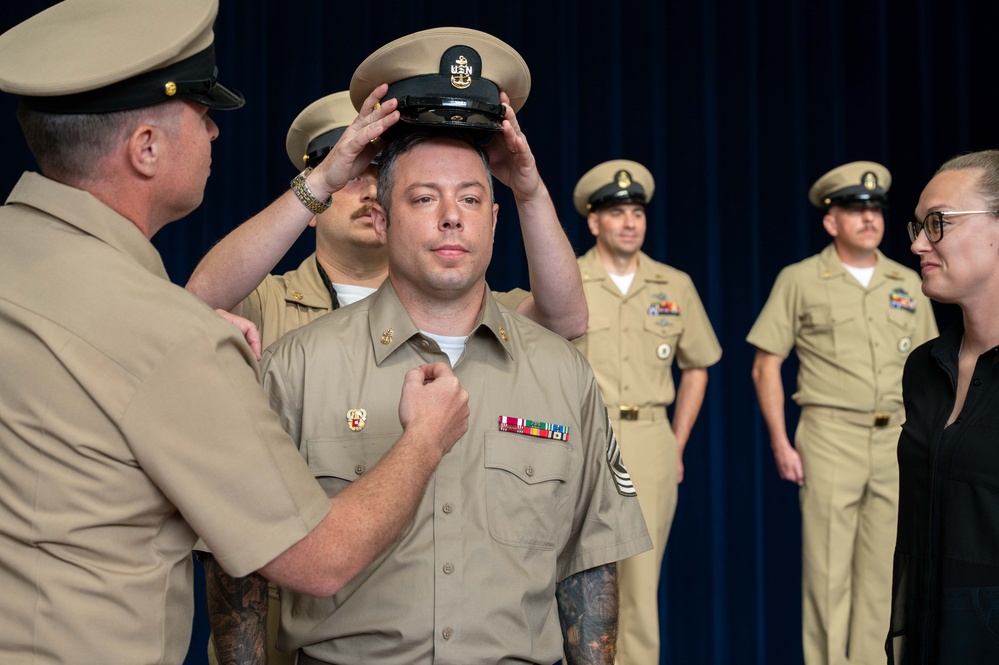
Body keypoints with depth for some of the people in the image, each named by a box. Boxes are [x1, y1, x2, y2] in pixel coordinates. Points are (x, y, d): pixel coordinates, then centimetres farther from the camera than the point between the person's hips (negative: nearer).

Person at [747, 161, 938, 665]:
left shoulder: (906, 282, 11)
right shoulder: (800, 280, 0)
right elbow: (766, 365, -1)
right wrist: (780, 443, -7)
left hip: (897, 440, 4)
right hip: (830, 439, -4)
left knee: (884, 568, 8)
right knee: (828, 570, -1)